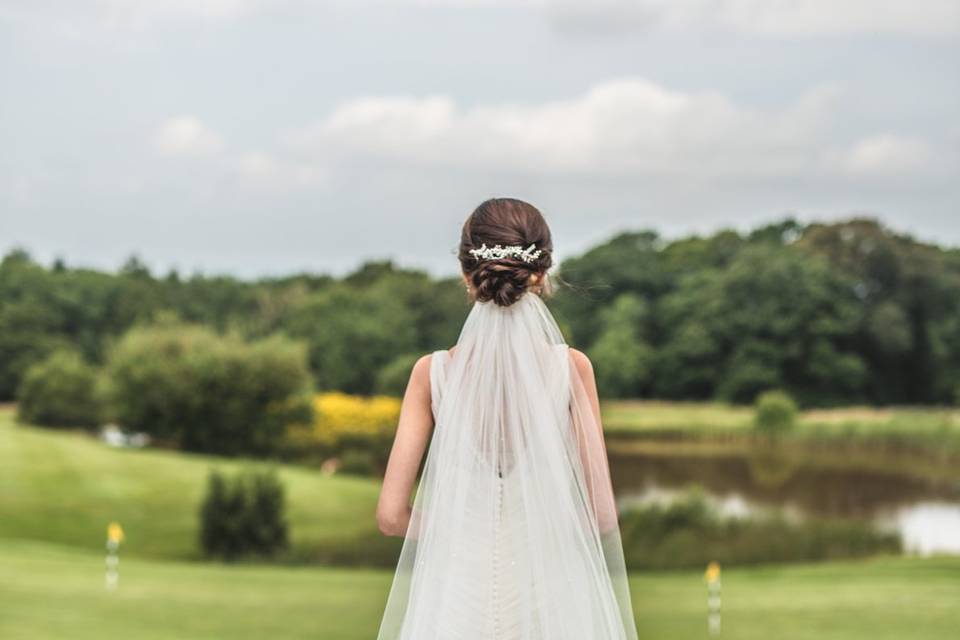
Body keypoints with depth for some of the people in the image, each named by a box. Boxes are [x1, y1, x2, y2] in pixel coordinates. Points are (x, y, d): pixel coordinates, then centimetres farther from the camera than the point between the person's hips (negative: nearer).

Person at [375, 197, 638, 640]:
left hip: (460, 595, 0)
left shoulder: (433, 373, -7)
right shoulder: (570, 367, -8)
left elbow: (392, 515, -6)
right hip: (552, 594, 0)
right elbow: (601, 513, -5)